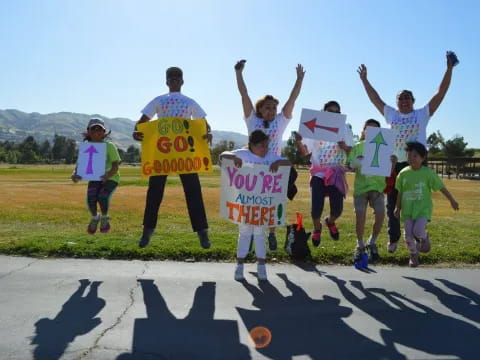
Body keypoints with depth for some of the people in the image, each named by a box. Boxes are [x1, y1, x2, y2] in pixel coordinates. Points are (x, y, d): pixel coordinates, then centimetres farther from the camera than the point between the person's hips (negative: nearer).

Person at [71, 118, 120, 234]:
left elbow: (115, 166, -18)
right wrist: (75, 174, -27)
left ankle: (104, 218, 6)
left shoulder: (109, 146, -12)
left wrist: (108, 175, -40)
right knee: (91, 198, -21)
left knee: (102, 197, -27)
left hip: (110, 178, -3)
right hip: (94, 178, 3)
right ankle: (94, 218, 14)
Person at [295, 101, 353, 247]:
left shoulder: (345, 129, 4)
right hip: (318, 173, -1)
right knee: (316, 207, -8)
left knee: (337, 209, -3)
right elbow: (304, 152, 1)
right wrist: (298, 141, -18)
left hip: (337, 174, 1)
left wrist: (344, 147, -19)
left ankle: (330, 222, 35)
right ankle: (317, 229, 27)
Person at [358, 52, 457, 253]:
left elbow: (441, 93, 4)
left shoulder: (422, 114, 7)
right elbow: (375, 98, 16)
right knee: (392, 204, 7)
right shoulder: (391, 114, 12)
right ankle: (393, 238, 19)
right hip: (393, 164, 2)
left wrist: (449, 69, 1)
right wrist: (364, 80, 19)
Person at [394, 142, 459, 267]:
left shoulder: (428, 172, -6)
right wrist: (398, 207, 10)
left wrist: (452, 200, 4)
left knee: (418, 231, -20)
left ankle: (424, 238, 18)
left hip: (423, 209, -3)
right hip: (407, 210, 3)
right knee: (408, 236, 1)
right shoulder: (403, 173, 1)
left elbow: (441, 187, 2)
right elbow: (400, 192, 11)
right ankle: (413, 255, 28)